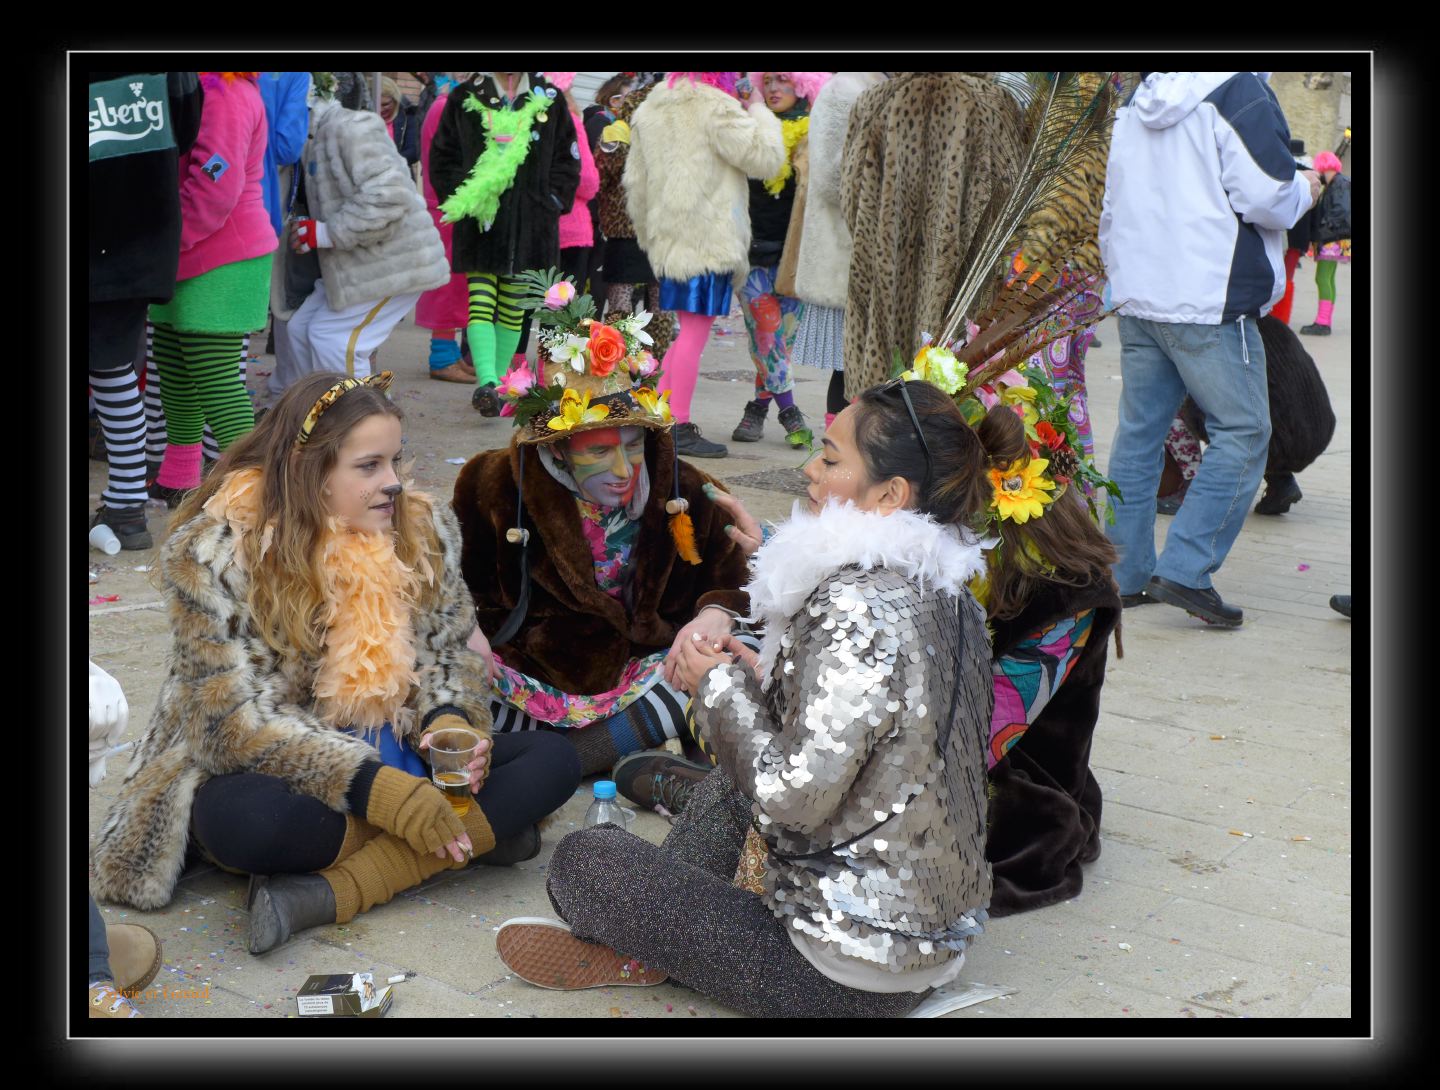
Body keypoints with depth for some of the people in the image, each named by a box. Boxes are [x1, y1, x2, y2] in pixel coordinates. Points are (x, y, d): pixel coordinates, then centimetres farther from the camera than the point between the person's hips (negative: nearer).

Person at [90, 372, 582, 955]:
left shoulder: (422, 528, 0)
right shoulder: (216, 553, -15)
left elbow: (448, 654, 9)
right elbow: (236, 720, -20)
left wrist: (447, 725, -17)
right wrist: (378, 788, -31)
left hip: (394, 760, 5)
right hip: (272, 771, -5)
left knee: (553, 762, -18)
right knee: (243, 818, -39)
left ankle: (330, 892, -28)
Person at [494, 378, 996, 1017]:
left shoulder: (855, 607, -25)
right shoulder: (944, 592, 4)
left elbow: (794, 800, -26)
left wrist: (722, 689, -11)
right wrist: (761, 682, 6)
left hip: (845, 979, -10)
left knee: (582, 861, -7)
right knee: (728, 782, 30)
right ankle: (652, 934, 22)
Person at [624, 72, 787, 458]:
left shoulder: (650, 108, 16)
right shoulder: (715, 107, -10)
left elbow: (636, 183, 20)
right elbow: (766, 158, -11)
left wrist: (649, 235, 29)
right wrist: (760, 115, 5)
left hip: (669, 236, 8)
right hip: (709, 236, -8)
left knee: (685, 329, 15)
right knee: (695, 331, -7)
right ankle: (679, 427, -7)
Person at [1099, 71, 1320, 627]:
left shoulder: (1139, 101, 15)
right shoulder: (1238, 91, -10)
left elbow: (1112, 207, 20)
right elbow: (1265, 197, -16)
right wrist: (1304, 189, 5)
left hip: (1138, 297, 8)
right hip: (1212, 304, -7)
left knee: (1138, 432, 12)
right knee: (1242, 431, 1)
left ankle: (1123, 574, 17)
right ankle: (1185, 571, -6)